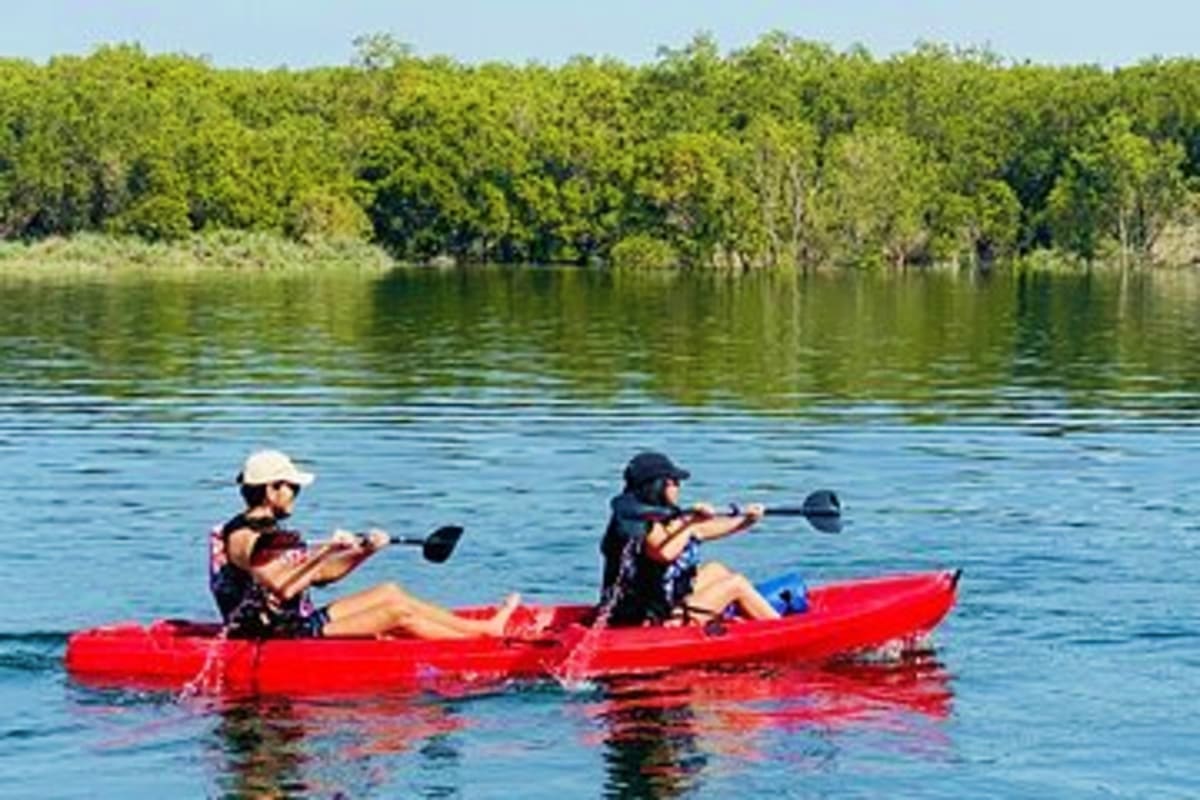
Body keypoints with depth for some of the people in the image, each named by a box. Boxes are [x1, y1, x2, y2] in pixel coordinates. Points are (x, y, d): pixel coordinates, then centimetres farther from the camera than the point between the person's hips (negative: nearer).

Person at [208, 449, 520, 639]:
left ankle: (483, 627, 9)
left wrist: (363, 552, 3)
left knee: (390, 593, 9)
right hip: (280, 638, -10)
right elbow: (283, 588, -30)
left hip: (301, 622, 10)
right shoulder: (242, 537, -17)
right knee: (398, 611, -10)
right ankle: (486, 632, 0)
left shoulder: (270, 532, 15)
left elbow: (320, 574, 16)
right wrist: (326, 550, -29)